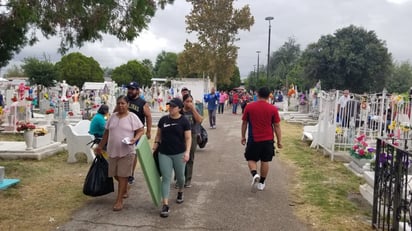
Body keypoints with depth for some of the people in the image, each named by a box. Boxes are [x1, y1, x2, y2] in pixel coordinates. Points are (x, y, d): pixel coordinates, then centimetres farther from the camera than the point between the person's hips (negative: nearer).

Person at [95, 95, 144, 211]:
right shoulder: (112, 117, 9)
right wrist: (100, 146, 17)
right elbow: (106, 133, 16)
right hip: (112, 151, 5)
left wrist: (135, 139, -23)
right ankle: (124, 189, 40)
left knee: (122, 176, -2)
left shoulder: (132, 117, -6)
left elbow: (141, 130, -5)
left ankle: (119, 200, 5)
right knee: (116, 175, 13)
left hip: (126, 152, -5)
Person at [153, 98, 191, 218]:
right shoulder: (163, 120, 3)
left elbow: (188, 138, -7)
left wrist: (187, 152, -19)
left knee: (180, 176, 15)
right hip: (164, 154, 2)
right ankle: (165, 205, -3)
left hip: (179, 154, -1)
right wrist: (154, 147, 3)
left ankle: (180, 192, 46)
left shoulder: (184, 121, -6)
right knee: (166, 178, -2)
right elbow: (158, 135, 12)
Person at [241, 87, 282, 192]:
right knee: (265, 161, 13)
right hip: (268, 140, 1)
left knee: (251, 159, 12)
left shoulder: (249, 107, -4)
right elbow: (277, 126, -3)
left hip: (253, 139, -1)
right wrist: (279, 141, 4)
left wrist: (243, 137, 14)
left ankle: (255, 174, -15)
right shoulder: (273, 109, -5)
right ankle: (261, 183, 20)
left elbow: (244, 123, 3)